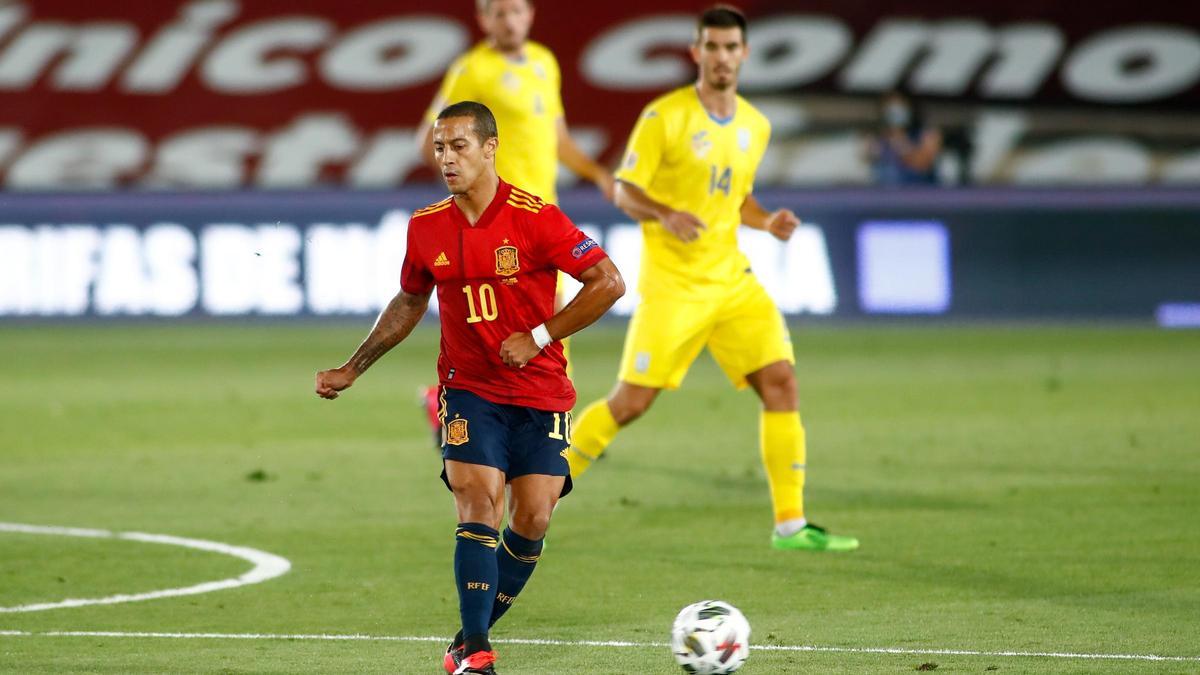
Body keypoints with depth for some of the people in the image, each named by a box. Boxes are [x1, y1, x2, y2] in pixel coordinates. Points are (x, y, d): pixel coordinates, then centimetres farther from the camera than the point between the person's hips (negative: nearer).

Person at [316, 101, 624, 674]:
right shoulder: (426, 228, 1)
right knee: (478, 507, -15)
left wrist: (539, 336, -14)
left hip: (540, 394, -1)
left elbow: (609, 282, -11)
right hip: (468, 388, 2)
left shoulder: (534, 218, -12)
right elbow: (409, 303, 19)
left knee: (532, 522, -5)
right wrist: (351, 369, 19)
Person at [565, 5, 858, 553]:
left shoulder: (755, 126, 10)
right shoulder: (665, 117, -9)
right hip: (671, 284, -5)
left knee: (781, 381, -8)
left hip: (731, 278, 5)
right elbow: (624, 191, -7)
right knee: (631, 401, -5)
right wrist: (665, 215, -27)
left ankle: (791, 524, -4)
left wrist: (767, 221, 2)